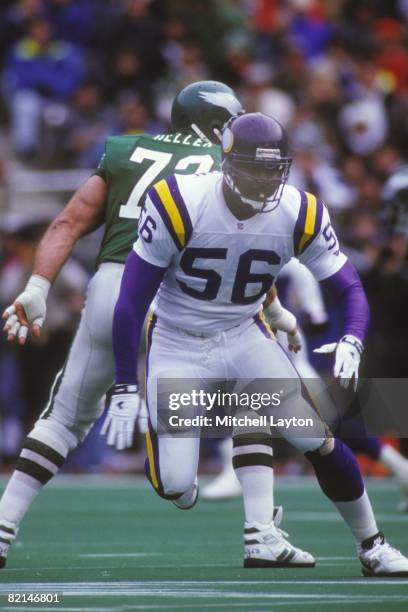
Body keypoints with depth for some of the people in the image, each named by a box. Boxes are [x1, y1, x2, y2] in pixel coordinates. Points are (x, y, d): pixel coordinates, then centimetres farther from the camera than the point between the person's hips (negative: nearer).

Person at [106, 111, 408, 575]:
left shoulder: (300, 215, -15)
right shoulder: (179, 205, -25)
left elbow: (349, 289, -7)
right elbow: (132, 299, -18)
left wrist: (350, 343, -29)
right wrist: (124, 388, -19)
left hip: (244, 336, 3)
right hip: (178, 342, -3)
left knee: (320, 441, -11)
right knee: (174, 483, -15)